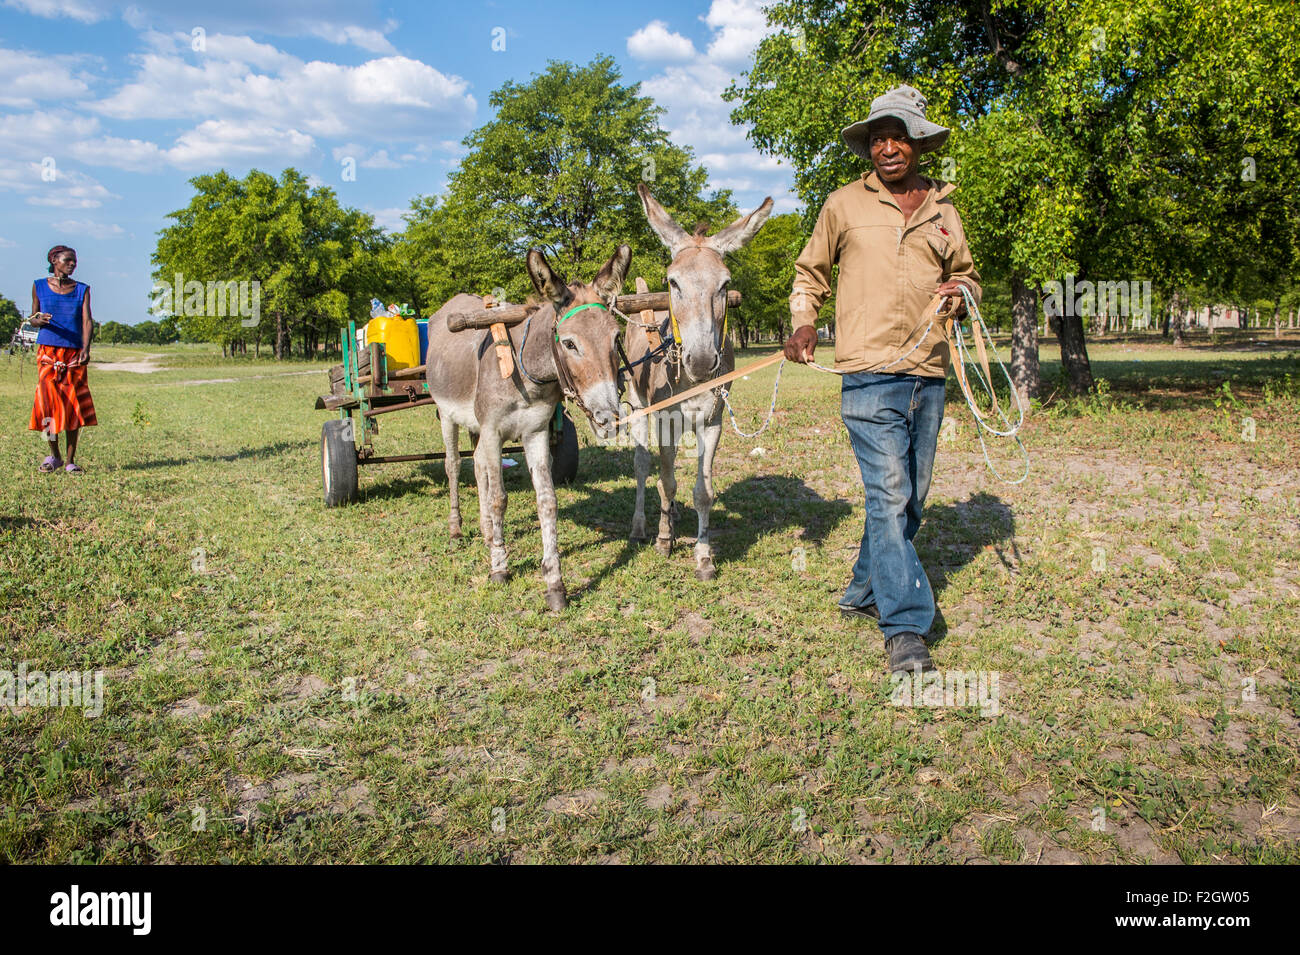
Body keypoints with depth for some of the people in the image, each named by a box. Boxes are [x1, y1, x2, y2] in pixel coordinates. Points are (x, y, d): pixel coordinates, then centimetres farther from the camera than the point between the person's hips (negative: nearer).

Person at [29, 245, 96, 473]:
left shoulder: (82, 289, 8)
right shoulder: (39, 286, 9)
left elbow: (86, 320, -2)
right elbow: (33, 318, 14)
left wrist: (85, 349, -17)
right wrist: (39, 320, -12)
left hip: (74, 352, 0)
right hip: (48, 350, 0)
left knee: (74, 404, -3)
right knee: (48, 400, -9)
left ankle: (70, 460, 4)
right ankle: (54, 454, 7)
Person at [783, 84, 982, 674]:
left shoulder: (942, 208, 14)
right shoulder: (844, 205, 5)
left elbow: (968, 275, 25)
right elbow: (809, 273, 15)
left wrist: (959, 292, 2)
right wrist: (803, 323, -2)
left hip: (929, 374, 5)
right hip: (869, 372, -4)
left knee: (911, 497, 11)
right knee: (888, 495, -11)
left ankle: (864, 592, 28)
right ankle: (906, 627, -5)